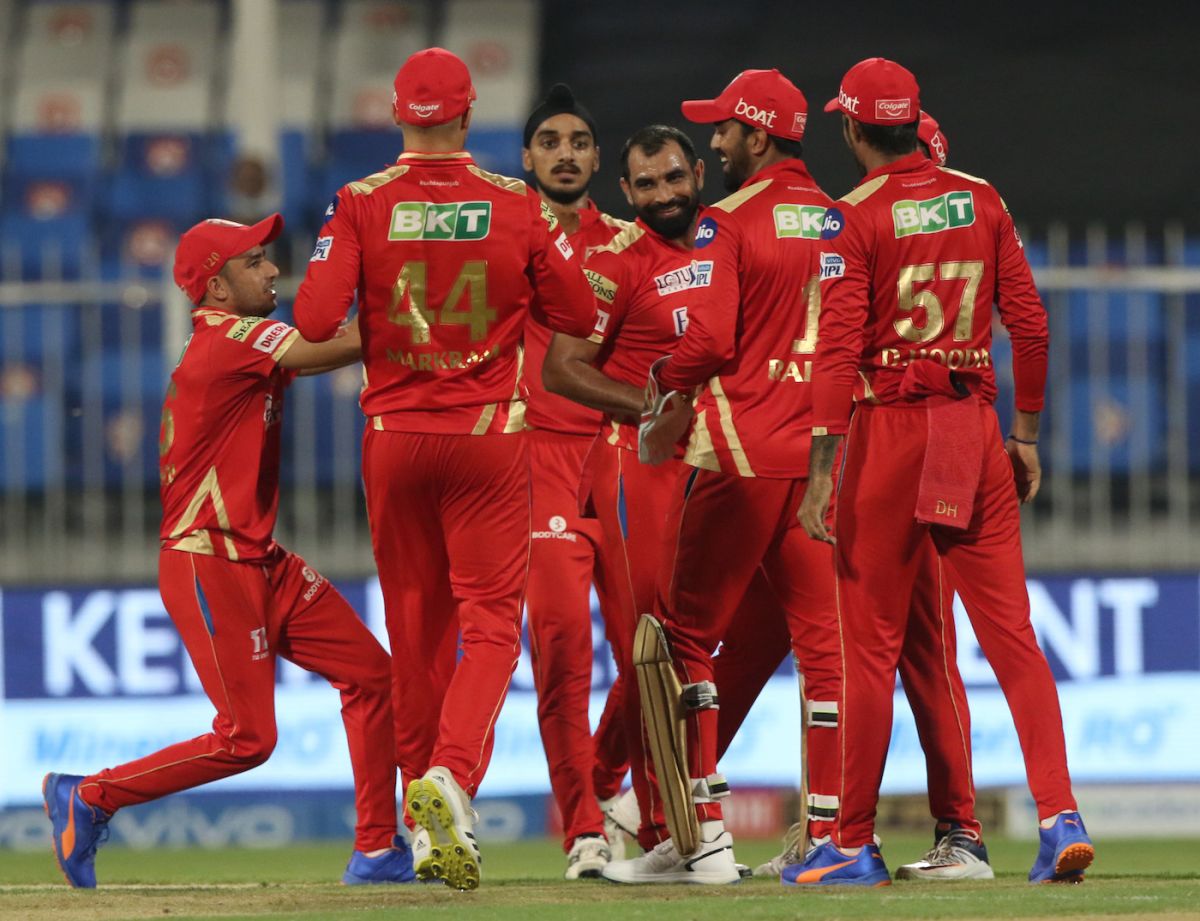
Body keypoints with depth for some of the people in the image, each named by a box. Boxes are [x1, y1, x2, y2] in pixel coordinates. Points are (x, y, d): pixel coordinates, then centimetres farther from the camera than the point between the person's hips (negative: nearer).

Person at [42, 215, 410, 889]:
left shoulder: (233, 344, 16)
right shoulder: (230, 341, -16)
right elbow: (350, 345, -21)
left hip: (261, 561, 10)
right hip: (209, 567, -10)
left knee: (372, 676, 4)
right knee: (247, 739, -9)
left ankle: (378, 851, 8)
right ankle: (88, 797, 6)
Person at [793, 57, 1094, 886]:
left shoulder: (857, 218, -7)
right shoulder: (981, 201, 7)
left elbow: (840, 349, -13)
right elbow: (1029, 324, 6)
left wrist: (821, 473, -14)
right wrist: (1026, 435, 14)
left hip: (889, 428, -4)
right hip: (976, 425, 4)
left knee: (871, 643, 3)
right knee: (1011, 631, 2)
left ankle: (855, 846, 7)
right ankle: (1061, 814, -12)